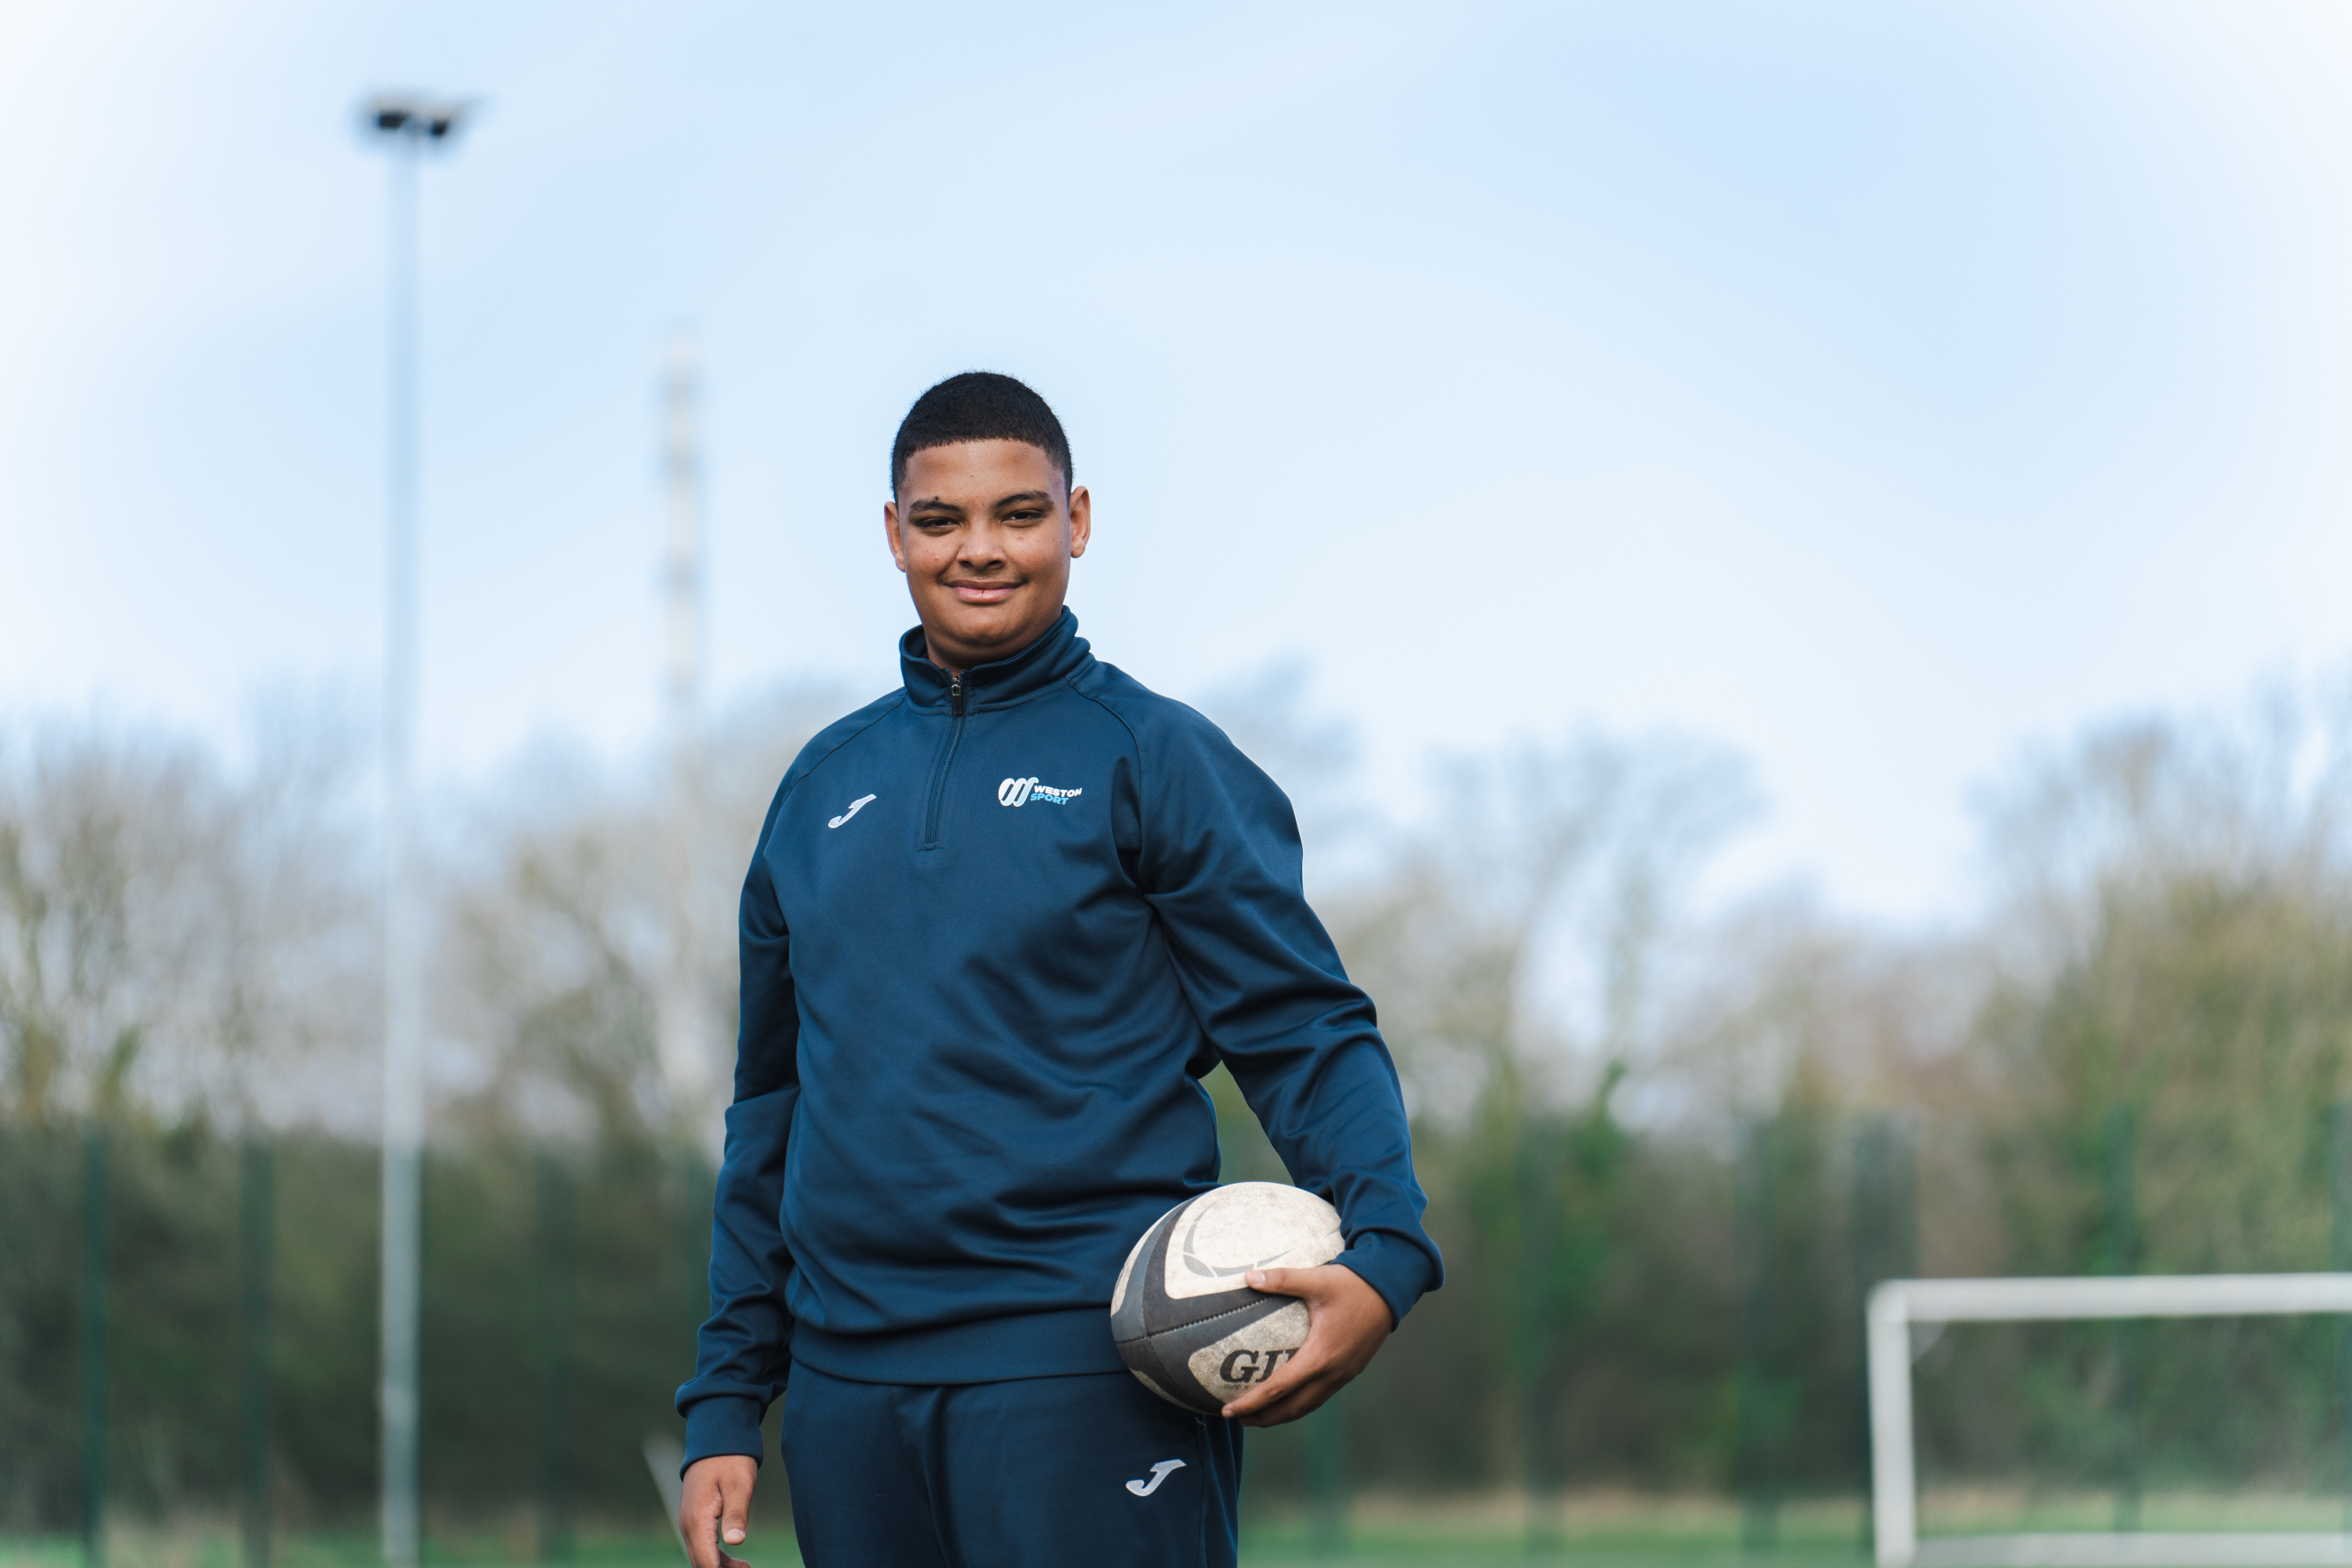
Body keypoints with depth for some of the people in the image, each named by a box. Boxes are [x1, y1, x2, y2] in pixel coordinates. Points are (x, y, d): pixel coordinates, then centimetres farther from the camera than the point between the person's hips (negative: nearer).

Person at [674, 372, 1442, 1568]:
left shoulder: (1154, 755, 1)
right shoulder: (823, 787, 16)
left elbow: (1307, 1033, -4)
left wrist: (1381, 1254, -23)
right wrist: (725, 1406, 14)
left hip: (1085, 1378, -5)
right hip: (847, 1387, 5)